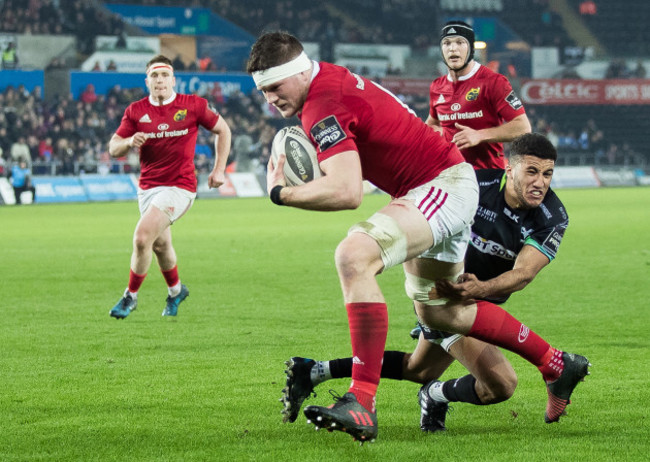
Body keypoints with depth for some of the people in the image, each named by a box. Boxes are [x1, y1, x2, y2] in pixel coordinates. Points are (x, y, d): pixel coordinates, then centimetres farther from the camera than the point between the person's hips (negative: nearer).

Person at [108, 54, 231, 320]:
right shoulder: (136, 111, 1)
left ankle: (131, 296, -3)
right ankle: (176, 291, 46)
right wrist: (130, 142, -20)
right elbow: (113, 149, 3)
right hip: (148, 187, 5)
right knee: (160, 245, 17)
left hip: (179, 186, -5)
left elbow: (222, 130, 8)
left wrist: (219, 169, 3)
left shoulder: (193, 106, -5)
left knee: (142, 236, -20)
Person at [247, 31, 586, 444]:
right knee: (440, 313, 23)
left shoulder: (323, 106, -24)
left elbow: (347, 192, -34)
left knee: (354, 256, -32)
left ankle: (363, 402, -37)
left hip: (444, 186, -11)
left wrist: (280, 193, -22)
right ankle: (554, 362, 40)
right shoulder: (329, 78, 5)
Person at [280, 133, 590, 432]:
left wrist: (480, 289, -48)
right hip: (443, 294, -6)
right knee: (501, 385, -20)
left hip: (477, 300, 6)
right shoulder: (479, 180, -24)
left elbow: (524, 273, -30)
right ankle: (436, 395, 10)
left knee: (419, 369, 30)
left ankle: (314, 371, 36)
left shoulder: (553, 218, -19)